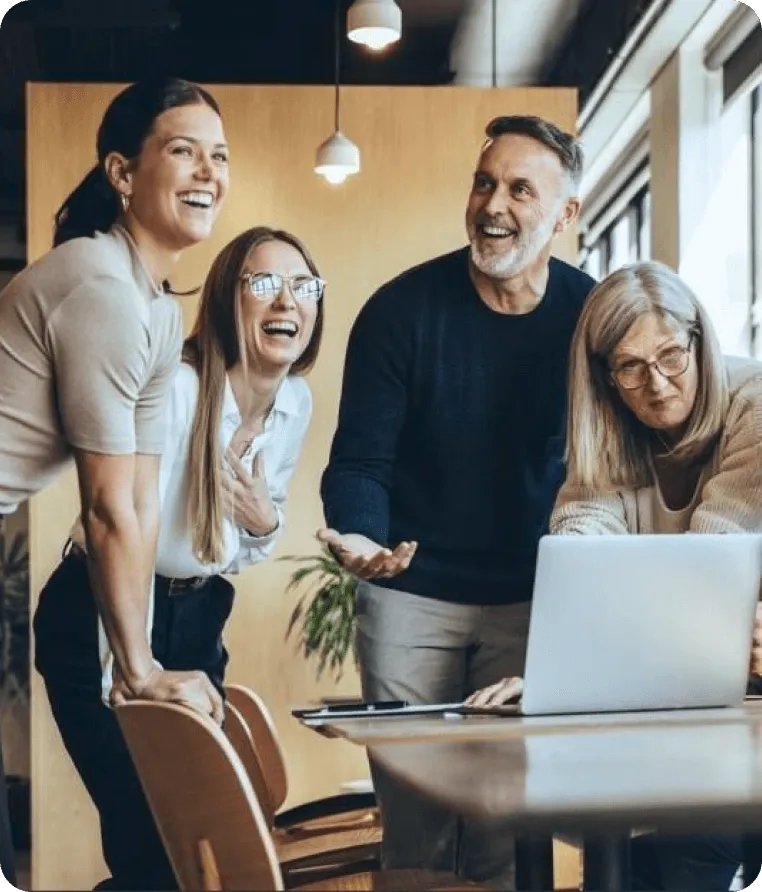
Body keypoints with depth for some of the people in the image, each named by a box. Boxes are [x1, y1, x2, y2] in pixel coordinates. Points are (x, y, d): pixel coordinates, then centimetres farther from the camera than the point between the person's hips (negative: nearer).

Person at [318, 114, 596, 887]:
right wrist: (358, 537, -30)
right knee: (413, 815, 4)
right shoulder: (401, 309, -10)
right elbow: (359, 462, -9)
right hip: (411, 591, -1)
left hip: (530, 597, 1)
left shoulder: (590, 315, -5)